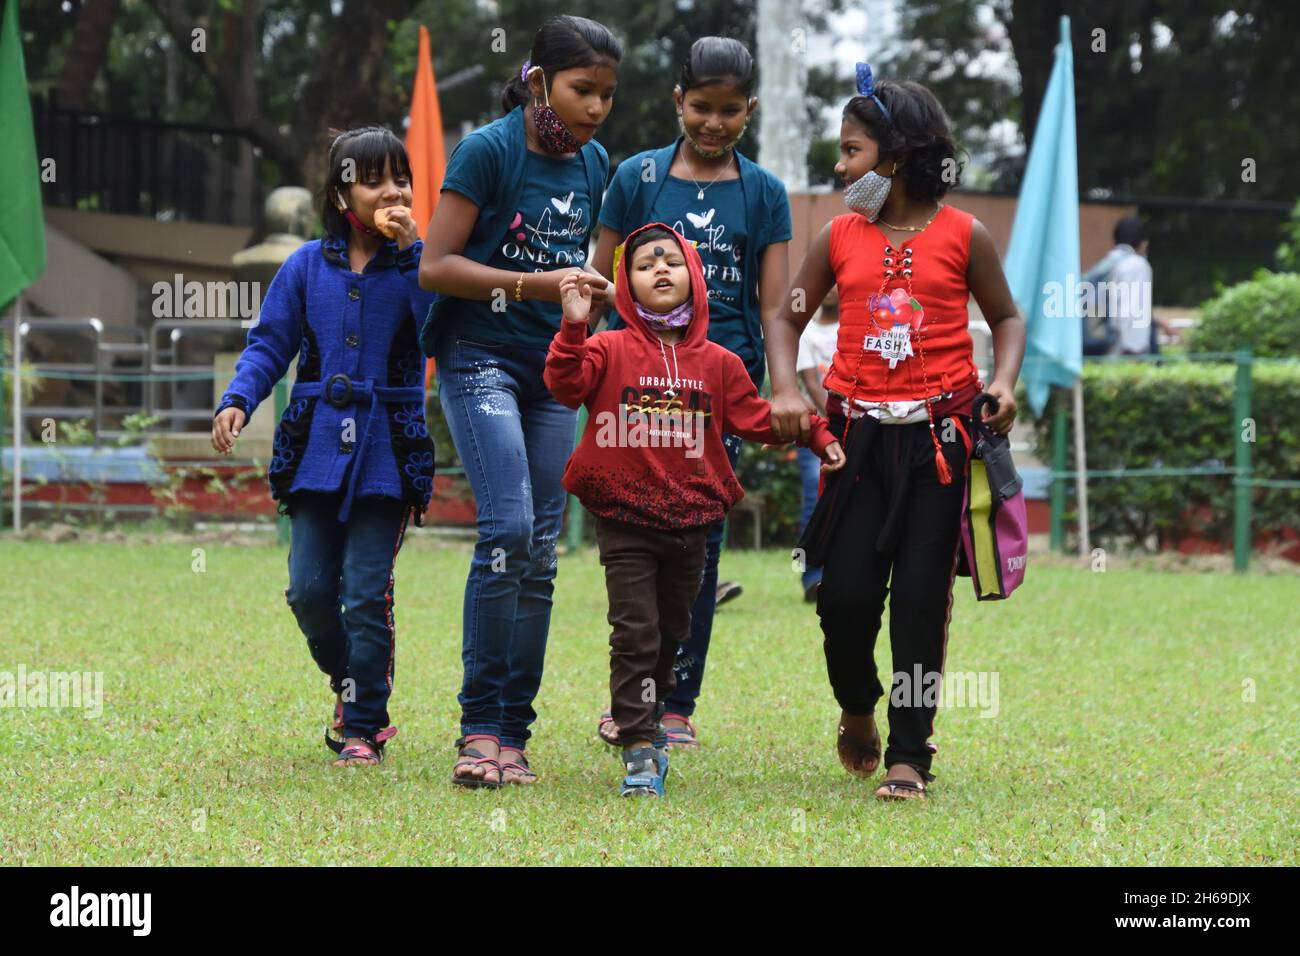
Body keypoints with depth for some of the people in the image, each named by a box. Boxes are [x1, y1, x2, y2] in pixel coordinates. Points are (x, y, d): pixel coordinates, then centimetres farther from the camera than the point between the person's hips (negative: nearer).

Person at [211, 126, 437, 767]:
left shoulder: (415, 265, 3)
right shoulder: (308, 267, 8)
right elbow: (270, 344, 9)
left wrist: (415, 252, -16)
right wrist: (237, 401, -7)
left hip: (386, 454, -2)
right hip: (317, 447, 2)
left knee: (367, 594, -5)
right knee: (309, 588, 0)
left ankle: (363, 727, 7)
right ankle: (350, 686, 27)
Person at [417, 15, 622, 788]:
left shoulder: (594, 164, 8)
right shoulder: (488, 151, -10)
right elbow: (436, 267, -13)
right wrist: (534, 284, -20)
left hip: (551, 367, 6)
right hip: (480, 356, -6)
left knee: (541, 553, 2)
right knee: (508, 530, -19)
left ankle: (514, 736, 7)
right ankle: (479, 729, -13)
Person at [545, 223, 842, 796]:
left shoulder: (717, 362, 5)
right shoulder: (609, 349, -4)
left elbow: (756, 418, 14)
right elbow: (566, 384, -20)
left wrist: (815, 436, 6)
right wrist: (573, 328, -33)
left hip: (690, 520, 4)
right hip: (625, 517, -4)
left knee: (672, 633, 17)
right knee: (635, 634, -9)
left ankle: (649, 721, 38)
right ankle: (639, 754, -8)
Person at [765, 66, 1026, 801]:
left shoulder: (962, 236, 0)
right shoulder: (841, 237, 6)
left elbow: (1006, 317, 11)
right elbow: (788, 318, 13)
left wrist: (1004, 381, -7)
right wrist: (785, 389, -4)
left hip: (937, 438, -2)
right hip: (859, 432, 2)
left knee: (921, 597, -1)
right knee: (846, 593, -2)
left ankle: (910, 754, 6)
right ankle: (858, 709, 28)